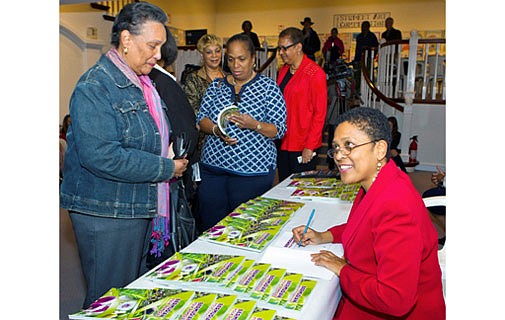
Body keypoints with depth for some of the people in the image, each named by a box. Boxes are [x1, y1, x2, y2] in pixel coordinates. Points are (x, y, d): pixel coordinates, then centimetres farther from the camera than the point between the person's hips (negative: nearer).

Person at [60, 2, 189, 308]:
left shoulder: (143, 82, 13)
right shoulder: (94, 88, -18)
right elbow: (100, 155, -29)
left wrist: (170, 154, 7)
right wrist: (166, 168, -21)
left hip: (142, 207, 9)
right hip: (107, 214, -9)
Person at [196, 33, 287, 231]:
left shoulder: (268, 87, 0)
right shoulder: (216, 86, 11)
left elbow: (279, 130, -4)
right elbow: (201, 119, 6)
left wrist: (254, 125, -22)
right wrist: (216, 130, -14)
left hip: (253, 172, -3)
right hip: (213, 168, 4)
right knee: (210, 226, 10)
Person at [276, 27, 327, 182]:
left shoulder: (314, 73, -12)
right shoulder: (283, 70, 11)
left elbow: (320, 113, -14)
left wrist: (309, 147, -16)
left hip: (302, 146, -7)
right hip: (282, 143, 7)